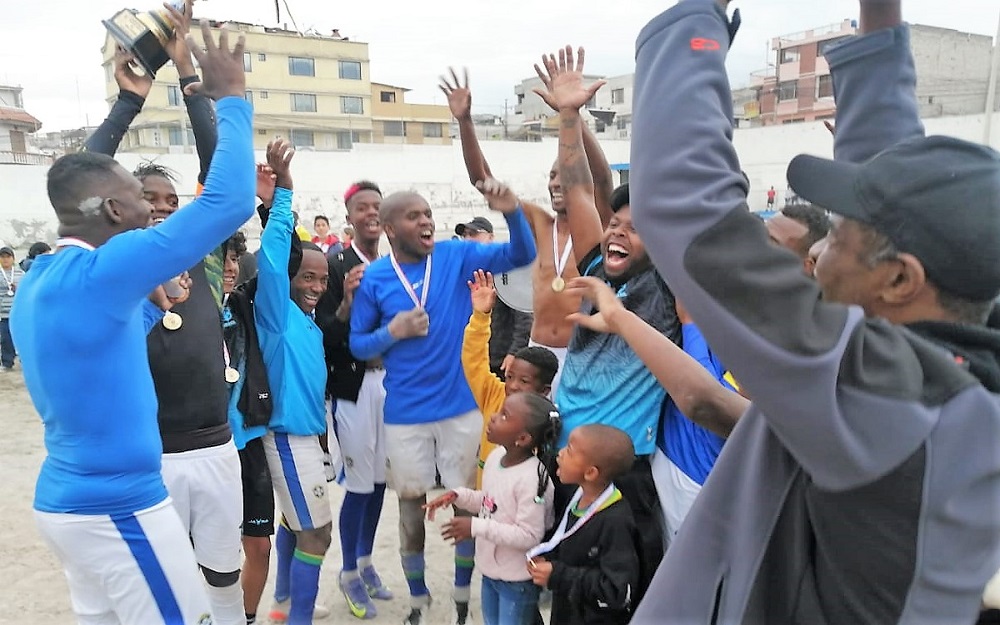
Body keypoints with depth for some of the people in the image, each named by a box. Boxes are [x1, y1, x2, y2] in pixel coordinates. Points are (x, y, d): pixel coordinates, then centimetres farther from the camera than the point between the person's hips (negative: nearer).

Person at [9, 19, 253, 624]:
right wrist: (232, 99, -14)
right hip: (119, 508, -9)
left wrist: (152, 303, 13)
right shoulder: (99, 273, -20)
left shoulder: (37, 285, 8)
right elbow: (229, 202, -24)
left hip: (67, 500, 9)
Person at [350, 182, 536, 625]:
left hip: (462, 406, 0)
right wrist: (393, 331, -19)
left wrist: (512, 212, -29)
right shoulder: (374, 277, -6)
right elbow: (356, 346, 0)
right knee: (411, 507, 15)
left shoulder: (457, 256, -5)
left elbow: (521, 256, -12)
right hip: (405, 414, 0)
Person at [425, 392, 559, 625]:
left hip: (518, 581, -8)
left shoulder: (532, 478, -31)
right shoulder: (496, 456, -5)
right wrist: (458, 495, -6)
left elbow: (529, 536, -28)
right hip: (491, 571, 8)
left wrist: (476, 527, -30)